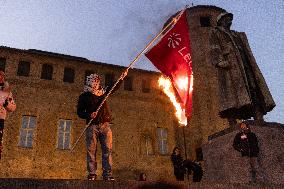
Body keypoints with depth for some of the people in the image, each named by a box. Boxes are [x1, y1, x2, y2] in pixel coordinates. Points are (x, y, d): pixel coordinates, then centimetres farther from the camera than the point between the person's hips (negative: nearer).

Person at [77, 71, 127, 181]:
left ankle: (108, 175, -6)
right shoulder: (84, 96, 9)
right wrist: (89, 115, -14)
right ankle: (92, 174, -1)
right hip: (92, 125, -3)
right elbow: (79, 112, 5)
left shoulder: (103, 92, 21)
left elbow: (115, 87, 24)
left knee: (107, 150, -6)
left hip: (105, 125, 3)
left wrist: (122, 78, 9)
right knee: (91, 150, -5)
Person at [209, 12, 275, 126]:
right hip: (228, 66, -6)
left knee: (255, 91, -8)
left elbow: (248, 52, 27)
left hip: (245, 64, 6)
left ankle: (261, 123, -14)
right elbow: (214, 50, 0)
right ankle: (233, 127, -26)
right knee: (232, 91, -19)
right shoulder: (215, 33, 18)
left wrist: (253, 68, 13)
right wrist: (221, 62, -17)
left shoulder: (239, 35, 35)